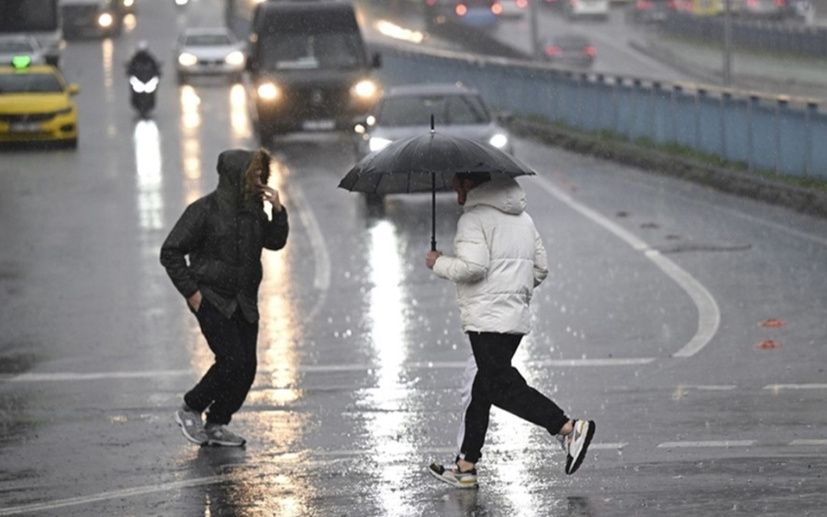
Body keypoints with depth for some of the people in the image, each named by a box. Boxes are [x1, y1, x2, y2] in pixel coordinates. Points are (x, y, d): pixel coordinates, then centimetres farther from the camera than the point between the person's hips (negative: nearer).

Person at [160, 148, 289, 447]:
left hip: (244, 303, 7)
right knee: (232, 360, -17)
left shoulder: (253, 209, 7)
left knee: (246, 368, 1)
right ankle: (190, 410, 2)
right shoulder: (205, 210, -12)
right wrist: (191, 291, -12)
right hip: (212, 300, -7)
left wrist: (278, 211, -4)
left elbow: (275, 242, 12)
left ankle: (217, 425, 15)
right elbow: (170, 253, -9)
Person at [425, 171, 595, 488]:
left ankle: (569, 429, -21)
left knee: (501, 386, -11)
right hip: (517, 318, 10)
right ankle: (465, 468, 14)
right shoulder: (523, 219, 19)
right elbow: (540, 269, 19)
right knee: (478, 389, 13)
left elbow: (472, 266, -20)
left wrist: (438, 263, -4)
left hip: (487, 320, -10)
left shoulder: (474, 219, -9)